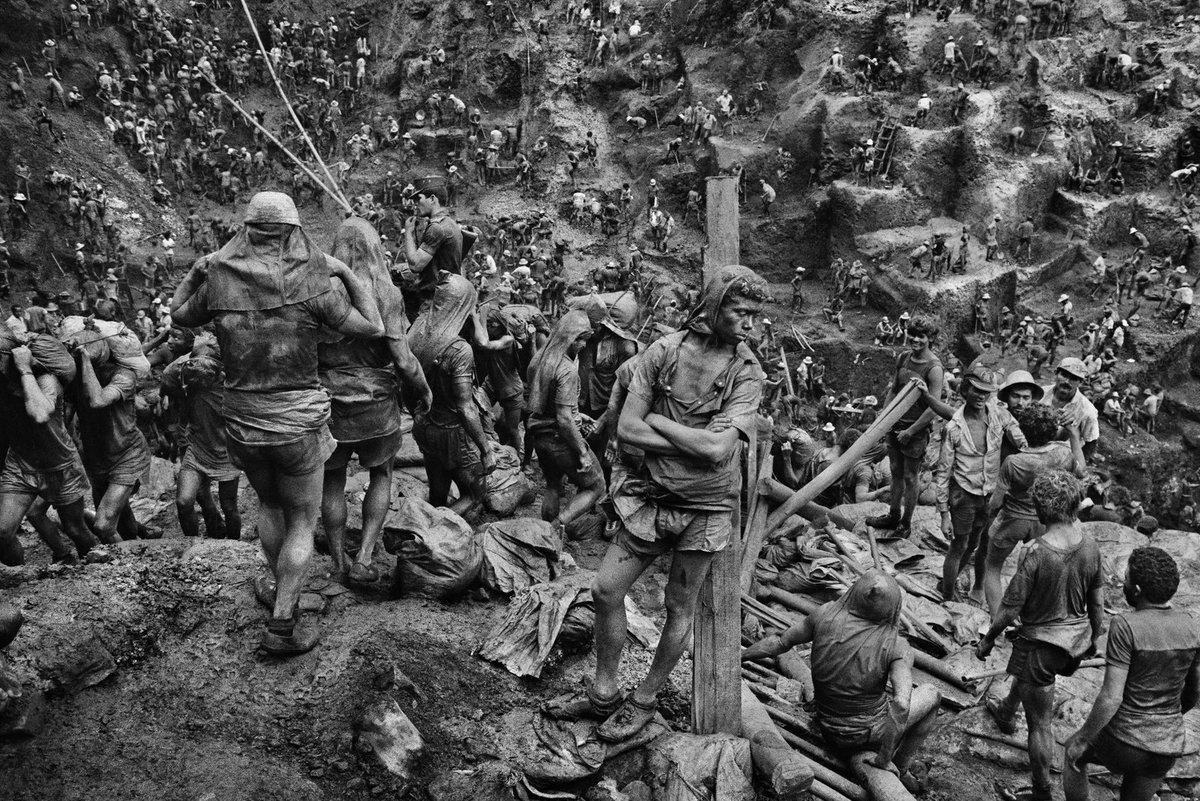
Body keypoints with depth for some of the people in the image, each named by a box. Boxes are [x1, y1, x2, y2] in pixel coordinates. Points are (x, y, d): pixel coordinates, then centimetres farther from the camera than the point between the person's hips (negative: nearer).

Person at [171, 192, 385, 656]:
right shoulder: (312, 281, -14)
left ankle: (283, 591, 42)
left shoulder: (218, 279, -4)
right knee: (303, 521, 12)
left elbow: (178, 315, 15)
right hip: (298, 421, -3)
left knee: (269, 504, 28)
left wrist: (198, 269, 15)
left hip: (242, 421, 4)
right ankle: (282, 626, 10)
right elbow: (373, 329, -8)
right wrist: (347, 274, -1)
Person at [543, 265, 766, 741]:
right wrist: (695, 443, -16)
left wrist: (657, 420, -13)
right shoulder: (664, 351, -5)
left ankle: (645, 701, 29)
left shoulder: (746, 372, -10)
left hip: (705, 507, -2)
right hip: (653, 495, 2)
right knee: (606, 590, 3)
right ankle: (603, 692, 23)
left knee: (680, 608, 10)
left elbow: (718, 449, -22)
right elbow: (626, 429, -10)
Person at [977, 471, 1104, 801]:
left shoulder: (1036, 553, -28)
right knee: (1026, 669, 37)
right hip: (1077, 638, 7)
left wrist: (988, 640, -3)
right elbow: (1097, 601, 4)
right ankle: (1006, 712, 63)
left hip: (1042, 640, -7)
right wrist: (1094, 637, 20)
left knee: (1040, 722, 9)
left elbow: (1010, 609, -19)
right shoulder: (1090, 545, -10)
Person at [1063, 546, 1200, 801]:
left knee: (1074, 753, 28)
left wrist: (1082, 739, -9)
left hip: (1123, 743, -4)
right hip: (1166, 748, 5)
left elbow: (1111, 698, -23)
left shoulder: (1125, 626, -23)